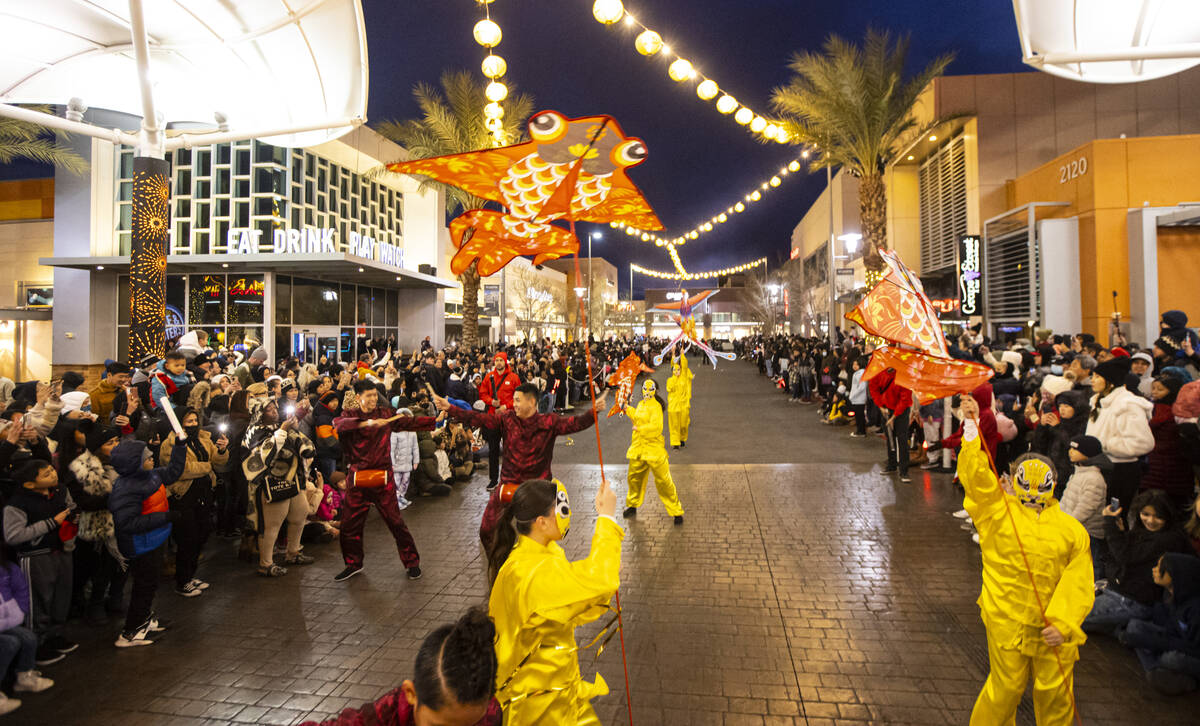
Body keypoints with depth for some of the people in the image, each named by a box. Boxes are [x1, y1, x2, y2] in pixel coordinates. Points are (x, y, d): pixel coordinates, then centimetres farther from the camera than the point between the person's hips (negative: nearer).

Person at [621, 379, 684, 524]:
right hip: (638, 448, 8)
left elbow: (656, 427, -26)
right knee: (634, 477, 18)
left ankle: (677, 511, 8)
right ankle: (632, 505, 39)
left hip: (654, 449, -8)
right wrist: (628, 410, 37)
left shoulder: (655, 406, -13)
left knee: (663, 481, -4)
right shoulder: (641, 404, 13)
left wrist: (639, 429, -25)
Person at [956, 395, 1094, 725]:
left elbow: (1077, 582, -2)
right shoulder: (997, 509, -1)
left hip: (1054, 627, 2)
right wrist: (972, 425, -17)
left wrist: (1062, 623, -12)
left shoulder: (1072, 529, 3)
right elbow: (975, 473, -12)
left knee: (1054, 693, 13)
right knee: (1006, 689, 8)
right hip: (1007, 622, -2)